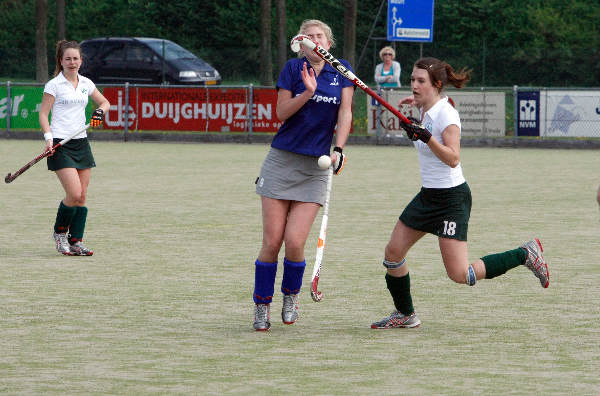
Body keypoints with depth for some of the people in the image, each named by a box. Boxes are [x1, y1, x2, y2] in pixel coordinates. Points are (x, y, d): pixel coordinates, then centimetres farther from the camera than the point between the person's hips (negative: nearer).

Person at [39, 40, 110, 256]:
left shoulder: (86, 84, 11)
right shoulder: (53, 85, -4)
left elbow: (104, 102, 24)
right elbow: (43, 114, -4)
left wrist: (100, 111, 2)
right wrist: (48, 137, -17)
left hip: (81, 142, 6)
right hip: (60, 144, -6)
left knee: (82, 196, 2)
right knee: (74, 193, -16)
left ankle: (76, 242, 7)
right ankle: (59, 231, 7)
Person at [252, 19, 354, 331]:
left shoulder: (342, 71, 7)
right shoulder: (293, 68, 0)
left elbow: (345, 112, 1)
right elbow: (281, 112, -4)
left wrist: (338, 149, -13)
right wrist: (307, 92, -20)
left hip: (315, 166, 1)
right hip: (281, 161, -1)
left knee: (295, 242, -9)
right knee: (272, 242, -4)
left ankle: (291, 295, 18)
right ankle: (262, 305, 12)